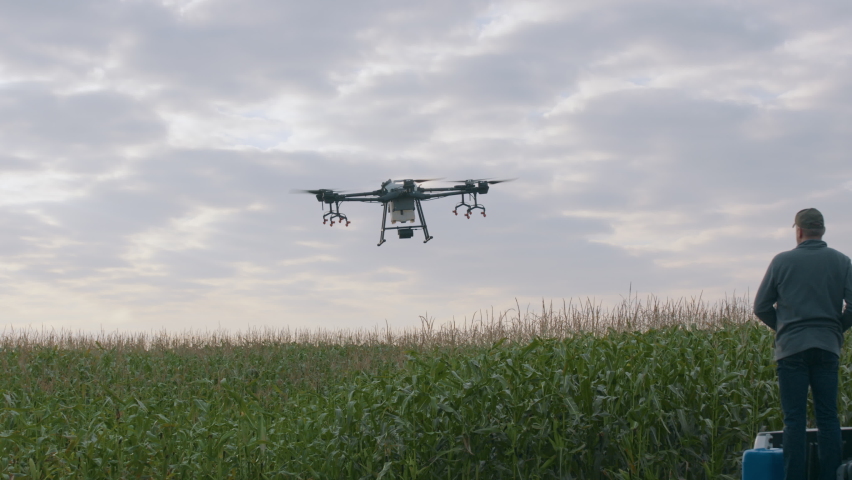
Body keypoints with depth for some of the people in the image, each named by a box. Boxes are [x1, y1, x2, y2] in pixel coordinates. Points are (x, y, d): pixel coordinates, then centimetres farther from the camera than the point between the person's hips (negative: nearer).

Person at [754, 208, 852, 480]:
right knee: (828, 417, 6)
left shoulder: (782, 261, 0)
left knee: (794, 419, -1)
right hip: (828, 347, 2)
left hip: (792, 347, -2)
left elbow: (761, 307, 3)